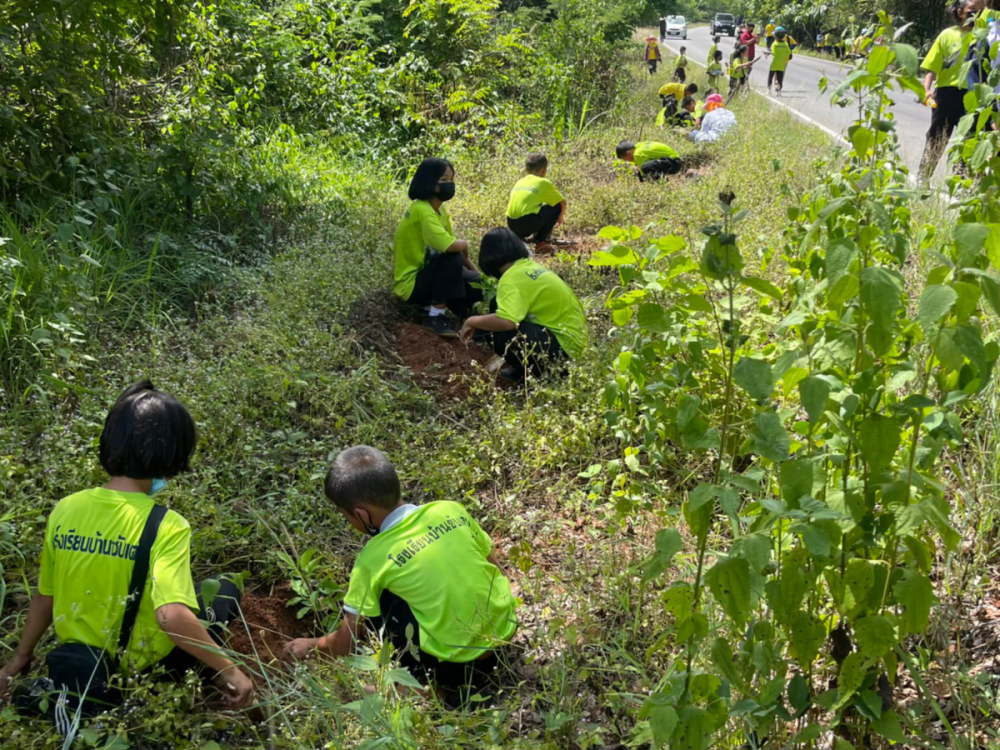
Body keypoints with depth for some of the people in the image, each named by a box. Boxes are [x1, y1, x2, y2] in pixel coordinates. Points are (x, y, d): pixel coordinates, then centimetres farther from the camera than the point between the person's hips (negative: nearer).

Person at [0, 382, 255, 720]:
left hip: (76, 653, 4)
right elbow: (173, 617, -36)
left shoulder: (64, 510, -11)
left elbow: (45, 598, 0)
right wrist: (229, 672, -24)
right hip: (139, 663, -4)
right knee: (225, 591, 18)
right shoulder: (167, 526, -27)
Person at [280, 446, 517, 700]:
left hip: (454, 669, -5)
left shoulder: (374, 559, -12)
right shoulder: (451, 510, -3)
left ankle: (421, 673, 11)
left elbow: (345, 644, -1)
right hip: (504, 636, 5)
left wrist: (310, 646, 20)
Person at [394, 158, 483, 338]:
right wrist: (465, 244, -15)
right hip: (411, 283, -8)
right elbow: (447, 245, -38)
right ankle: (435, 317, -22)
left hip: (426, 275, 8)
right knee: (453, 258, -31)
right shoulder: (422, 210, -24)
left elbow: (452, 245, 9)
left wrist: (478, 273, -2)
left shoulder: (440, 209, 4)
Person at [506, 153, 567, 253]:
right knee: (557, 207, 12)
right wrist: (561, 217, 39)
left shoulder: (519, 182, 24)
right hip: (528, 223, -6)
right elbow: (563, 203, 18)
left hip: (512, 226, 6)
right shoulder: (544, 183, 11)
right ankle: (540, 242, 7)